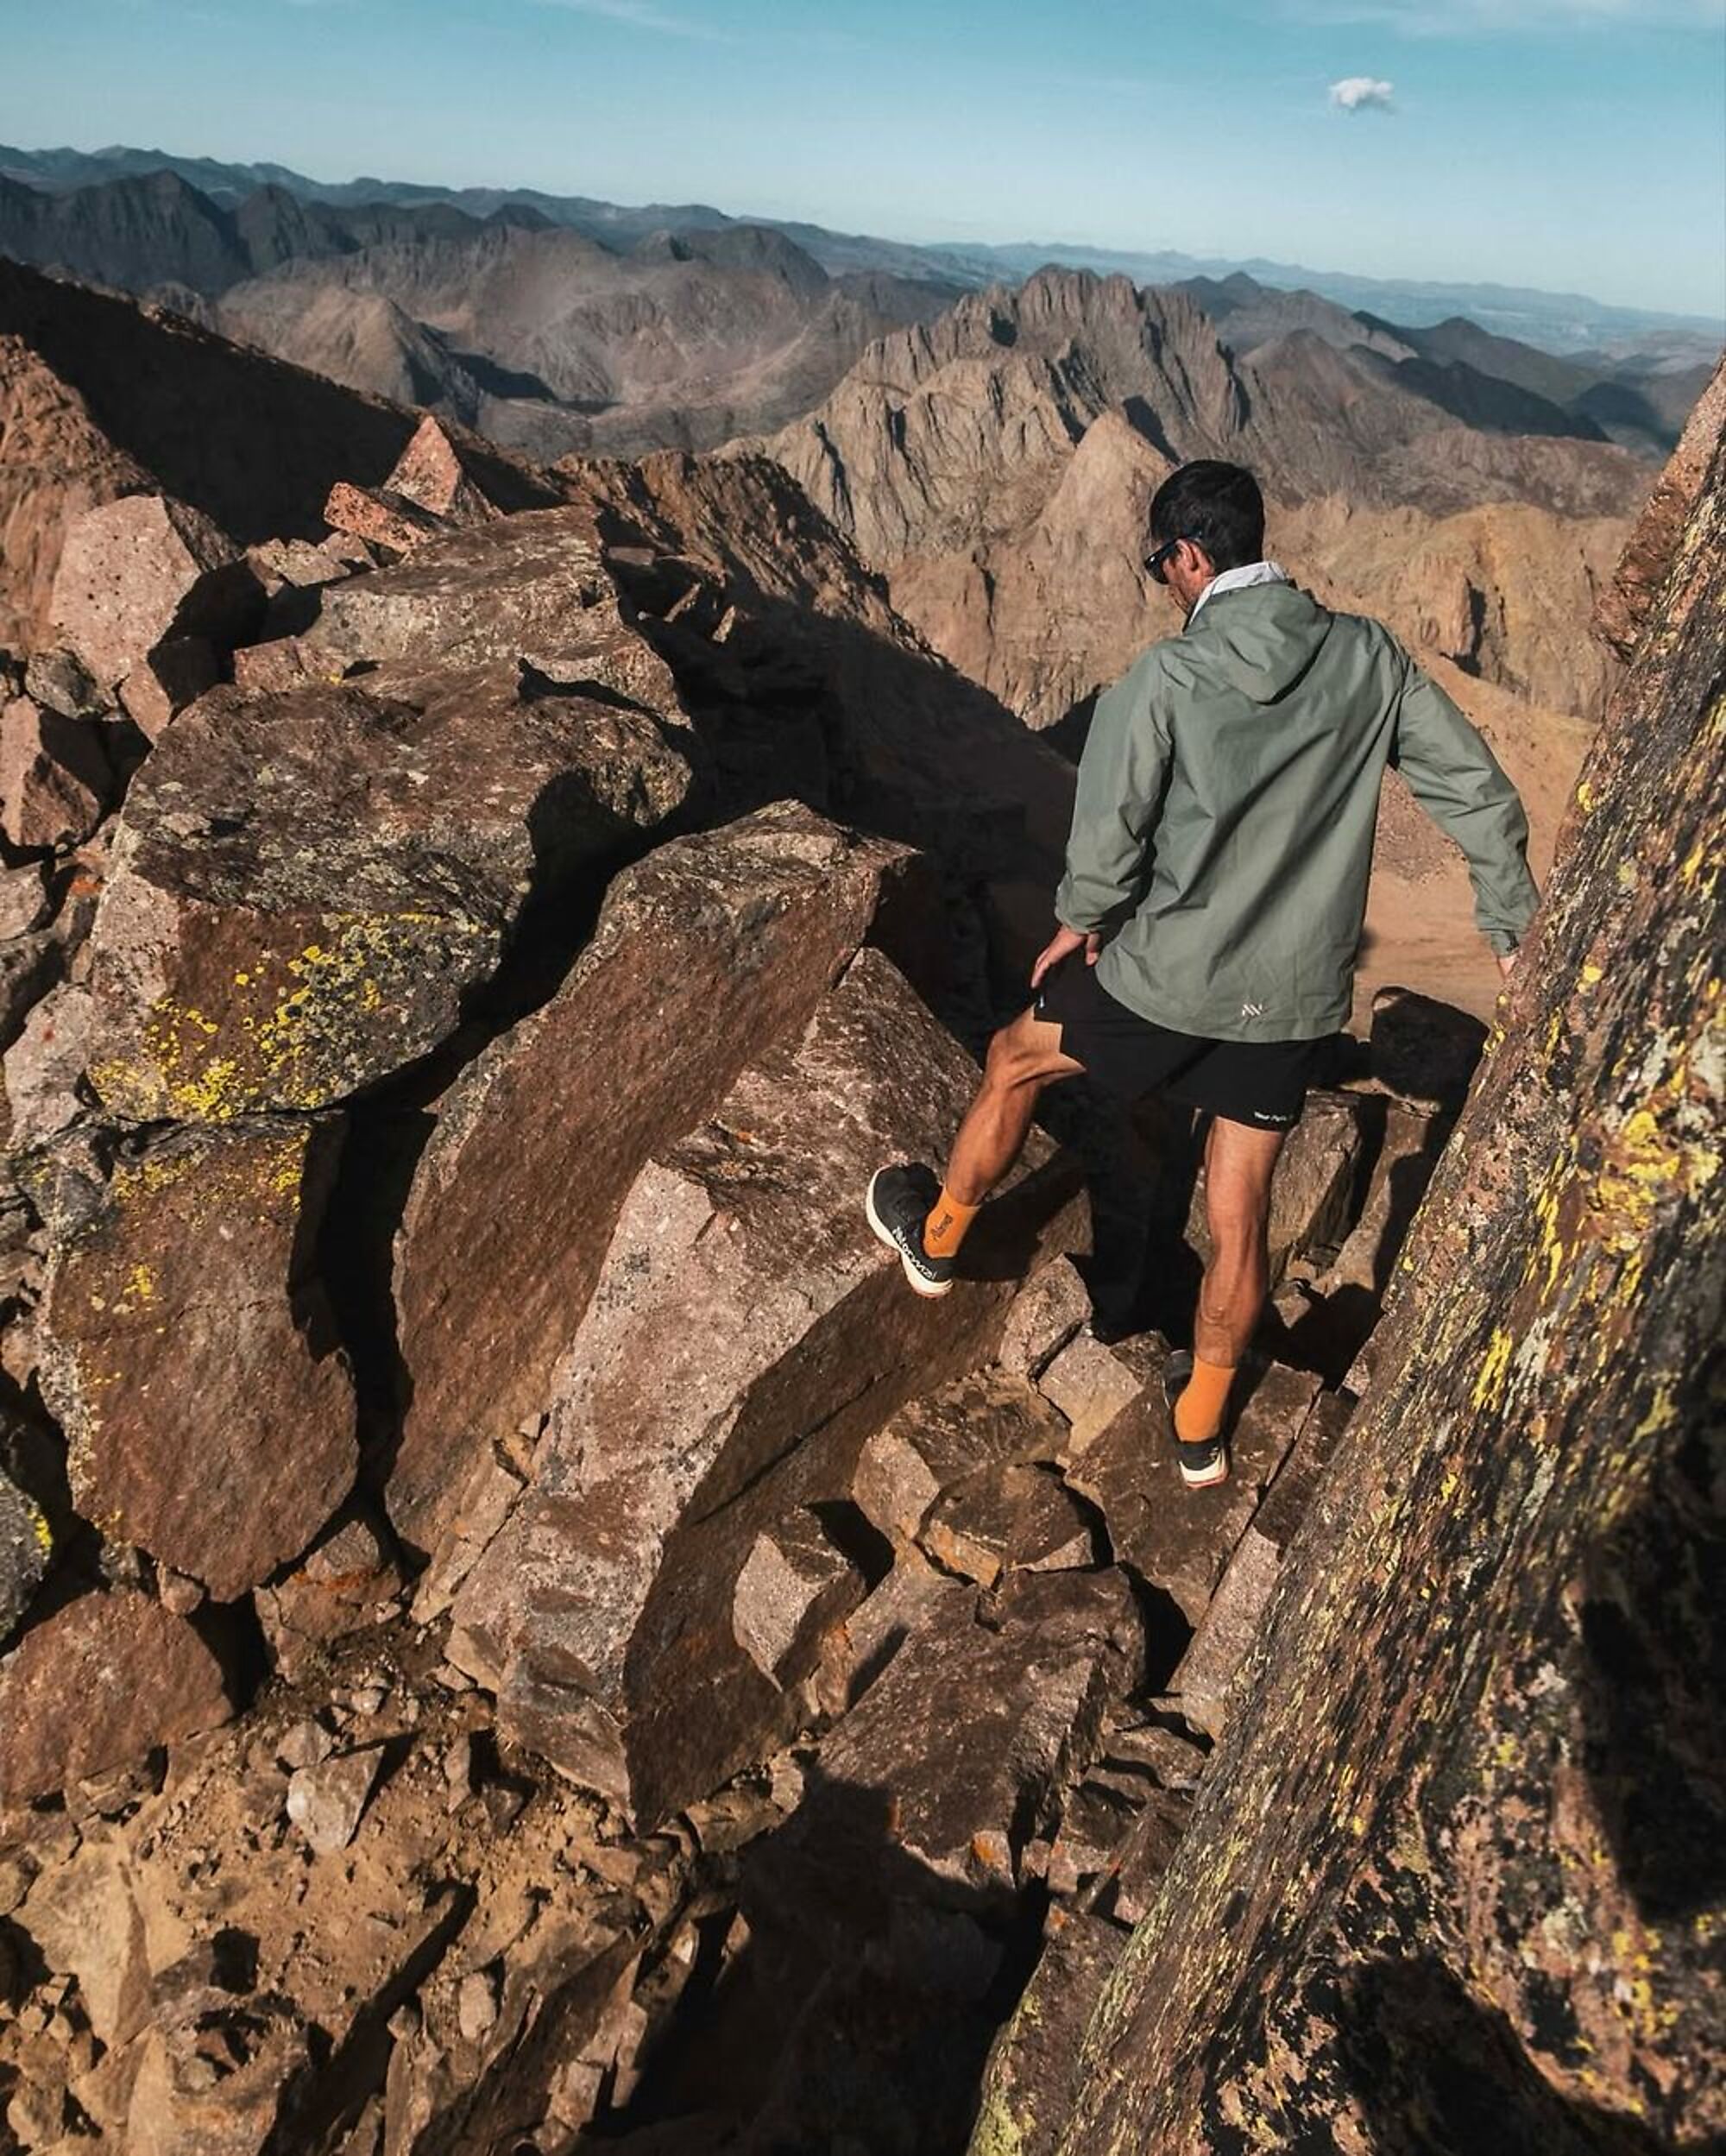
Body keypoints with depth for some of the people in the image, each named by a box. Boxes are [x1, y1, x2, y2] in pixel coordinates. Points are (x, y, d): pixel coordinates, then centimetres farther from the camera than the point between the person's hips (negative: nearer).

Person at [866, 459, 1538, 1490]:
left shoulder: (1168, 677, -17)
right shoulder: (1371, 655, -4)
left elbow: (1109, 832, -16)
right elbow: (1477, 787, 1)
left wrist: (1083, 921, 5)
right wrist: (1516, 927, 11)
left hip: (1169, 978, -4)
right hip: (1296, 996, 4)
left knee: (1017, 1057, 24)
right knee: (1241, 1215, 15)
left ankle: (937, 1239, 44)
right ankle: (1200, 1425, 34)